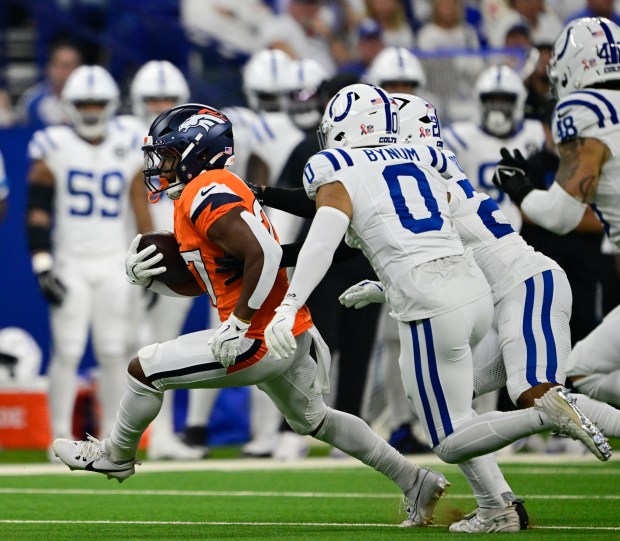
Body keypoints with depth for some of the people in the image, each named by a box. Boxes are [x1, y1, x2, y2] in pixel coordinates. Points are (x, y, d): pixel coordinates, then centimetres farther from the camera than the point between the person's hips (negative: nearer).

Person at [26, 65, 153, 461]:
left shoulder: (128, 150, 6)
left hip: (115, 265, 2)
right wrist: (42, 265, -10)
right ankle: (61, 436, 2)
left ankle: (111, 436, 10)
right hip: (70, 264, -2)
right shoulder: (54, 149, -2)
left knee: (114, 352, 2)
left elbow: (141, 211, 10)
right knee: (68, 352, -6)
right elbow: (38, 212, -3)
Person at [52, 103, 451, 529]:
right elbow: (198, 281, 23)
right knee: (313, 421, 29)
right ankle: (415, 482, 30)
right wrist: (149, 276, 6)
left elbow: (265, 255, -28)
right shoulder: (210, 192, 16)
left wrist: (239, 325, -24)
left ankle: (117, 456, 21)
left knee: (144, 370, -2)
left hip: (260, 339, -11)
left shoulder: (206, 194, -16)